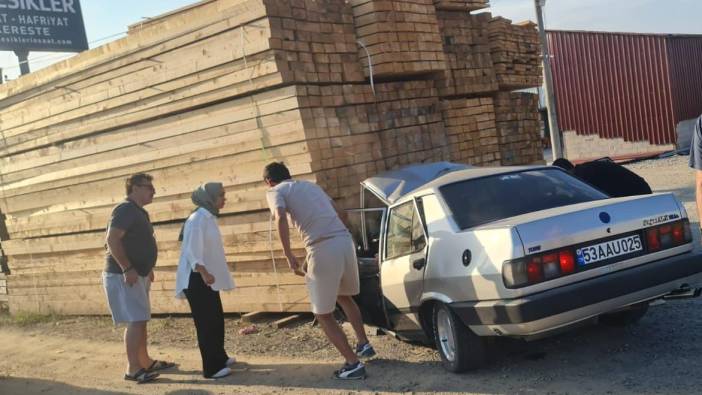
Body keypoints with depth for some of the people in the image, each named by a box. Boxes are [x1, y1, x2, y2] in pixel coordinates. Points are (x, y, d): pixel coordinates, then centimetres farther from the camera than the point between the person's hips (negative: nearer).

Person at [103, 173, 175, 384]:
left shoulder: (139, 212, 17)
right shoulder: (125, 209, -14)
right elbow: (112, 239, -24)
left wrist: (147, 269, 21)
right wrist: (127, 269, -27)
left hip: (138, 274, 10)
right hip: (124, 275, -10)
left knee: (140, 320, 14)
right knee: (135, 321, -12)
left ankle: (145, 362, 23)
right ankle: (133, 369, -7)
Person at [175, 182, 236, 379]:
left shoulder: (209, 217, 14)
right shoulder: (198, 218, -16)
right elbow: (192, 249, -24)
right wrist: (203, 272, -35)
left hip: (208, 278, 10)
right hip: (198, 278, -10)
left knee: (216, 319, 17)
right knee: (206, 322, -6)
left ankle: (220, 358, 30)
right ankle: (211, 368, -1)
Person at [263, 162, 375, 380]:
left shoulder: (275, 191, 8)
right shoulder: (310, 185, 28)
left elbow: (281, 218, -13)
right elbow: (339, 213, 32)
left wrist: (289, 256, -8)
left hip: (322, 250, -7)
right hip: (345, 241, 7)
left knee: (323, 314, 9)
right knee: (343, 296, 33)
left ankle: (353, 363, 7)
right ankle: (364, 344, 38)